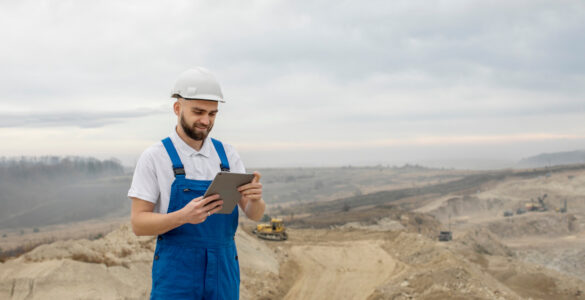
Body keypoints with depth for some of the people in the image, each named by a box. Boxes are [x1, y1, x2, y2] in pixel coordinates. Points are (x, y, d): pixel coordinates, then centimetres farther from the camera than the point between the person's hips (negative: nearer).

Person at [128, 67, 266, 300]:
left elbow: (254, 214, 3)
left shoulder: (227, 154, 6)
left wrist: (255, 198, -23)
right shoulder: (154, 157, -6)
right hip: (175, 274, -4)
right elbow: (138, 223, -9)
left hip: (222, 274, 4)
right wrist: (183, 216, -28)